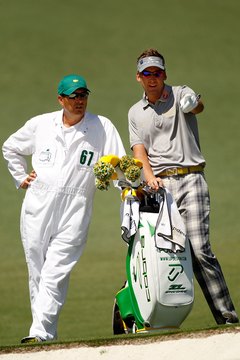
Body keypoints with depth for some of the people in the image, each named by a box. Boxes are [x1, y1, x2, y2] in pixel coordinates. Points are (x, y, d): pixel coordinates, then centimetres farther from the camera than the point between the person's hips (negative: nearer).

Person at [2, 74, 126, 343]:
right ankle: (46, 333, 13)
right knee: (37, 273, 5)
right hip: (37, 209, 3)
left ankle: (40, 333, -18)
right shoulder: (40, 124, 9)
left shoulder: (103, 127, 2)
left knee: (55, 275, -13)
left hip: (74, 214, -3)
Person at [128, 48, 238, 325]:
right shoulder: (136, 113, 20)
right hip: (159, 185, 4)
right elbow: (139, 149, 8)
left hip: (189, 180, -4)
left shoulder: (179, 94, 8)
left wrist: (193, 104, -42)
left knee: (199, 249, -14)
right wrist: (149, 176, -13)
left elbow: (197, 105, -16)